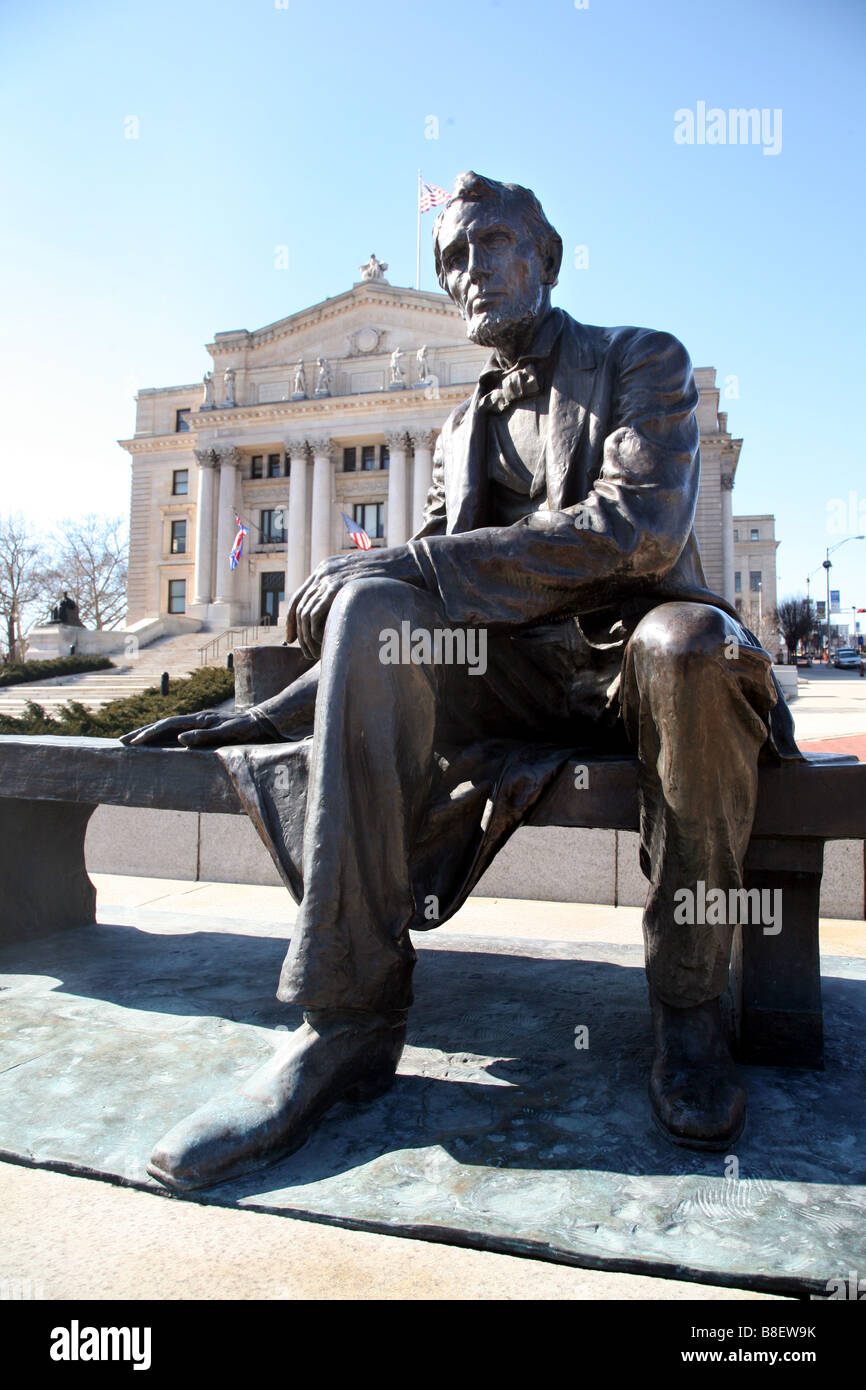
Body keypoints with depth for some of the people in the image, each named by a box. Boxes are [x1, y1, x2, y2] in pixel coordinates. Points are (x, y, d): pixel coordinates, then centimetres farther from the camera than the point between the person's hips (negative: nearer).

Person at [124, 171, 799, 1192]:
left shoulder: (644, 361, 7)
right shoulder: (460, 431, 22)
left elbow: (638, 528, -15)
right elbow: (421, 615, 14)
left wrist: (408, 562, -20)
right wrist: (258, 717, 3)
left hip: (631, 660, -3)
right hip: (512, 673, 4)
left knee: (690, 641, -38)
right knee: (372, 608, -24)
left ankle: (685, 1002, -15)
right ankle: (351, 1019, -25)